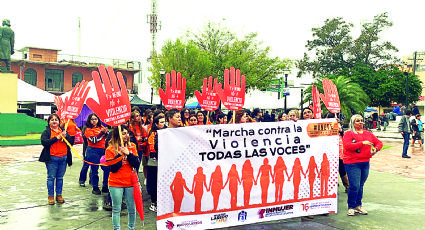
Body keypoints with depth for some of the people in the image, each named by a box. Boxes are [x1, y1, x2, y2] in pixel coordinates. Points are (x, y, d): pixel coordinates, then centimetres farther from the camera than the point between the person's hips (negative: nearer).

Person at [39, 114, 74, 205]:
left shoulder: (63, 131, 13)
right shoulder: (46, 132, 3)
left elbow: (71, 142, 7)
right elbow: (44, 142, -15)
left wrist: (65, 136, -11)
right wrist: (56, 138, -16)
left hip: (63, 158, 3)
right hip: (52, 159, -3)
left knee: (60, 177, 10)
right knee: (51, 177, 2)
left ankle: (59, 195, 20)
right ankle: (50, 196, 12)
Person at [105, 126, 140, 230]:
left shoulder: (132, 146, 4)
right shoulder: (110, 149, -5)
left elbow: (137, 164, -3)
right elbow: (113, 169, -12)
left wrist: (128, 154, -15)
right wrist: (120, 154, -18)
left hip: (130, 182, 3)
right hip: (116, 184, -2)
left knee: (132, 209, 9)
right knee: (116, 209, 5)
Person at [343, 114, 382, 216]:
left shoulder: (368, 134, 15)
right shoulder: (348, 133, -2)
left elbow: (379, 143, 21)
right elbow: (347, 145, -16)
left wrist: (375, 149, -1)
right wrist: (362, 143, -18)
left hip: (365, 163, 6)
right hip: (352, 163, -6)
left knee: (361, 185, 12)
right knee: (354, 186, -9)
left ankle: (358, 205, 24)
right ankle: (351, 207, 5)